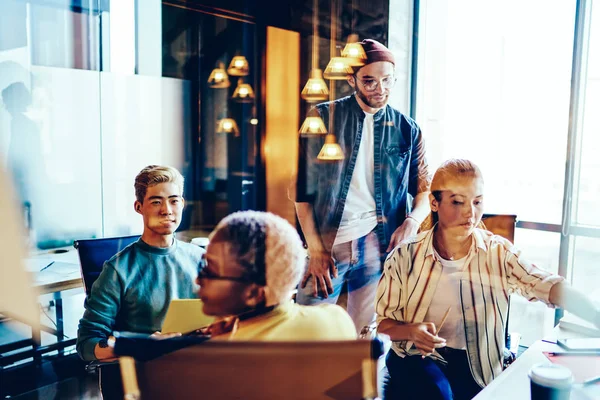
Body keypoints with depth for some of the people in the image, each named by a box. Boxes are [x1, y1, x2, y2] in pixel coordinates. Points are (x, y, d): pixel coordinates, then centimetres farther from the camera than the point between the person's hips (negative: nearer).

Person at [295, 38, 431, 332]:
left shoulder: (407, 130, 8)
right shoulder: (324, 117, 2)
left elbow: (424, 190, 12)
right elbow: (303, 186, 0)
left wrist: (411, 222, -10)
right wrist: (315, 248, -6)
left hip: (378, 244, 2)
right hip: (327, 240, -1)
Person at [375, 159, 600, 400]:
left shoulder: (498, 252, -3)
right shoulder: (406, 256, -7)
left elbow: (549, 286, -17)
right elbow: (383, 322, -1)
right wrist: (410, 331, -23)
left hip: (476, 364, 2)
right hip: (418, 357, -2)